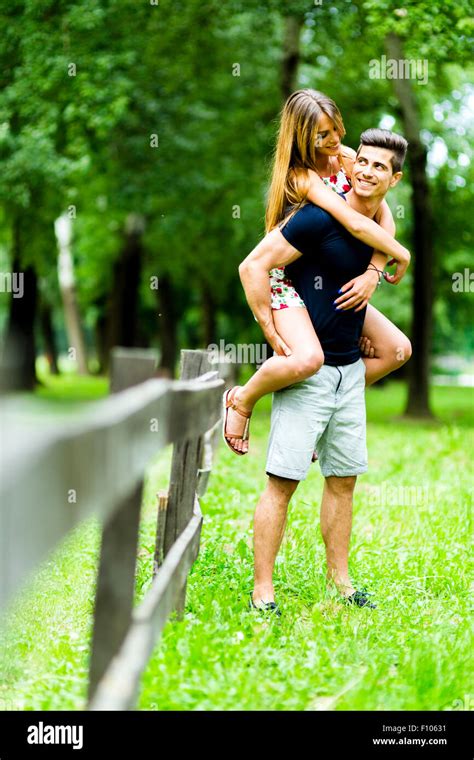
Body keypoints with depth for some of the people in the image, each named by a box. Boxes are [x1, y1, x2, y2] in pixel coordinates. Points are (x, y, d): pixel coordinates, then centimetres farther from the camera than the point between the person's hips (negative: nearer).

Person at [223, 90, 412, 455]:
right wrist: (401, 254, -17)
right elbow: (356, 224, -31)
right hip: (285, 279, -8)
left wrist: (374, 272, -22)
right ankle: (242, 400, -6)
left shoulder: (347, 159, -1)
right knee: (308, 359, -35)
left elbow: (385, 217, -8)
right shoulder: (301, 175, -22)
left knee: (397, 349, 4)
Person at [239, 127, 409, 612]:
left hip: (349, 369, 8)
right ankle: (262, 592, -1)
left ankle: (339, 580, 27)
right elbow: (255, 266, -16)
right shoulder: (318, 219, -15)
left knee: (343, 478, 14)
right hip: (306, 370, -8)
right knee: (284, 480, -7)